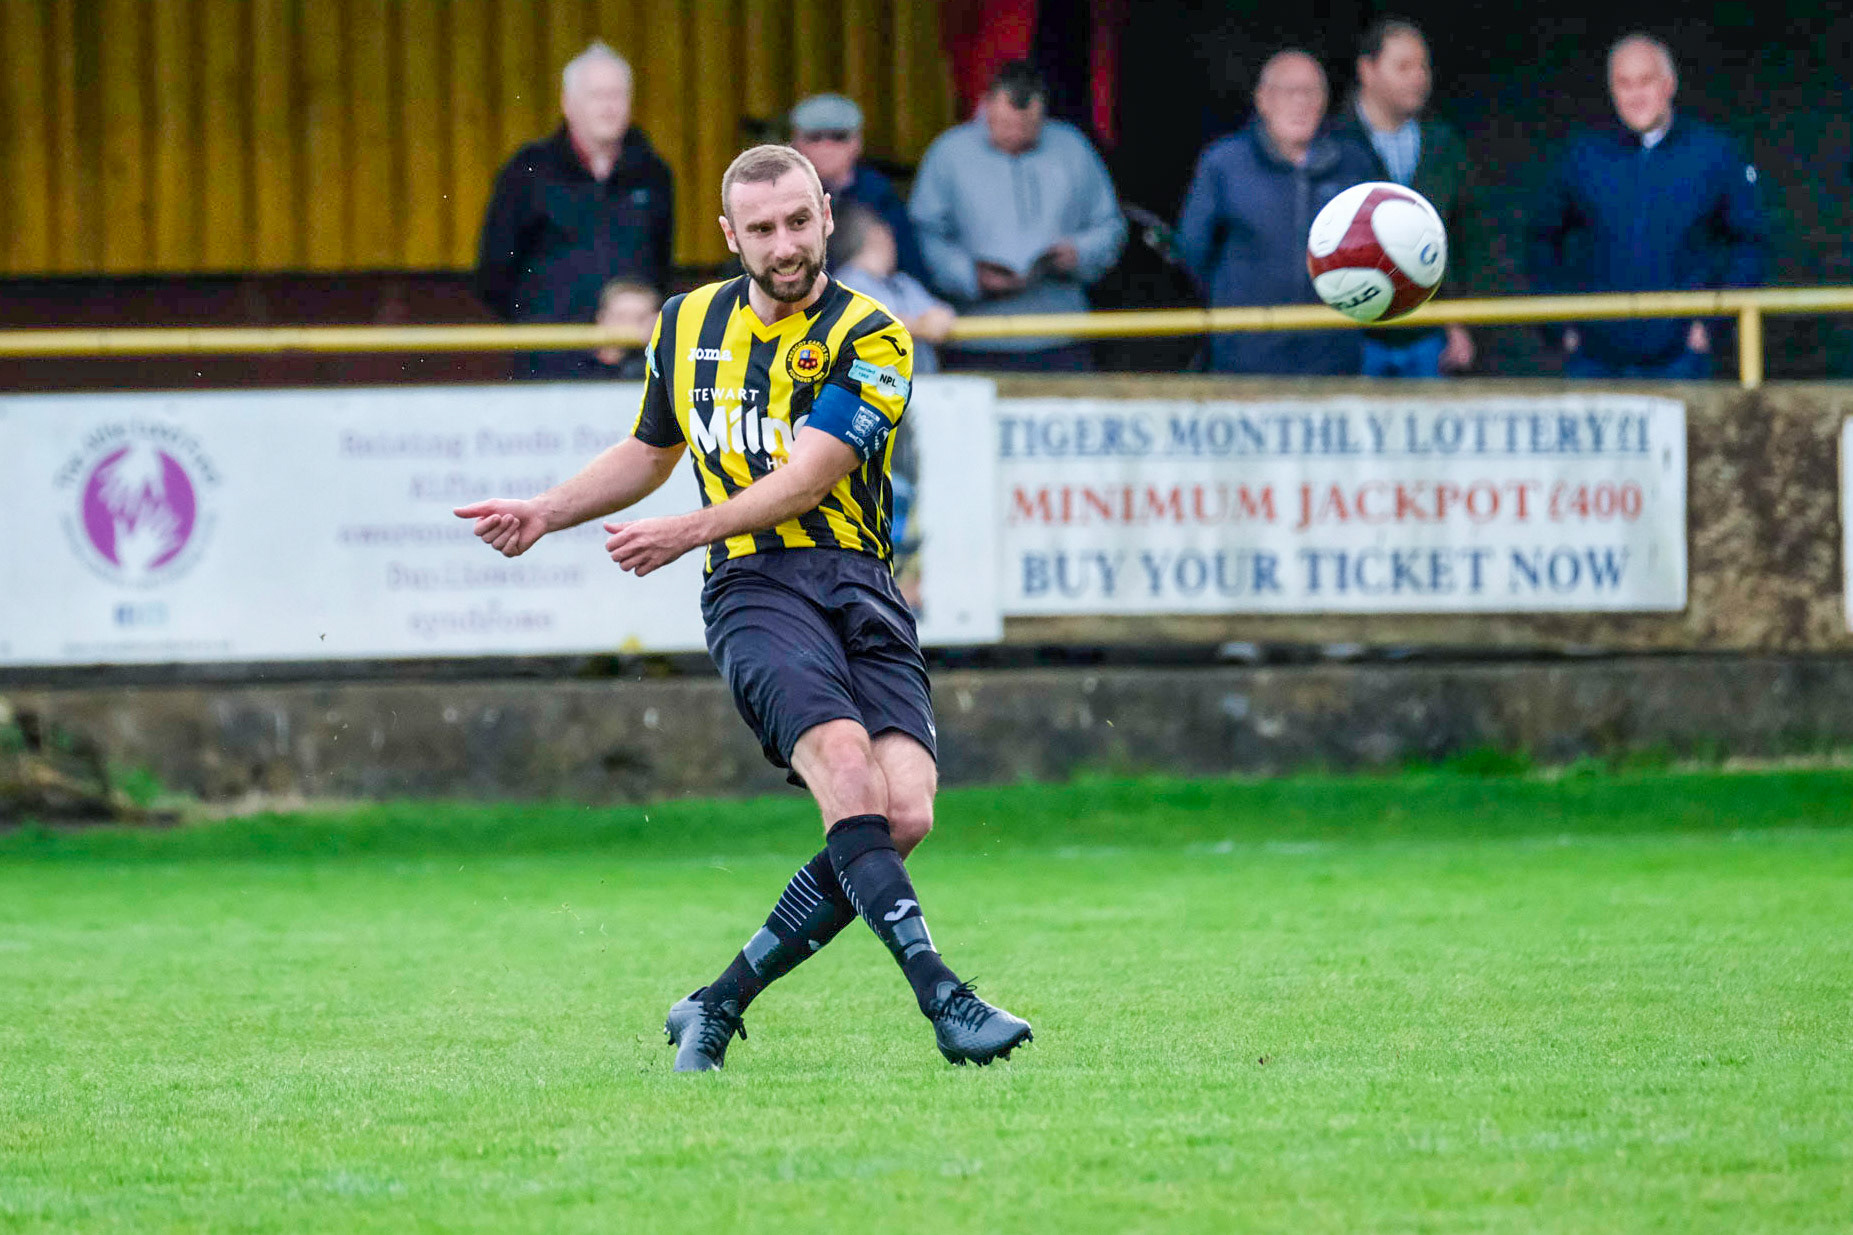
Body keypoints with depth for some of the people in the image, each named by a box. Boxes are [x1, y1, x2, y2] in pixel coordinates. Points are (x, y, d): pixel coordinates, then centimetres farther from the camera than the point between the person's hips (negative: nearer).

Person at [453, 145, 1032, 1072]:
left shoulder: (870, 340, 0)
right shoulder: (687, 325, 14)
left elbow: (805, 478, -9)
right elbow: (649, 453, 31)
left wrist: (687, 532, -16)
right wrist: (544, 513, 20)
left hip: (859, 583, 0)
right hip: (753, 586, 0)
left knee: (903, 814, -19)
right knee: (846, 769, -28)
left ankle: (719, 1005, -5)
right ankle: (941, 998, -35)